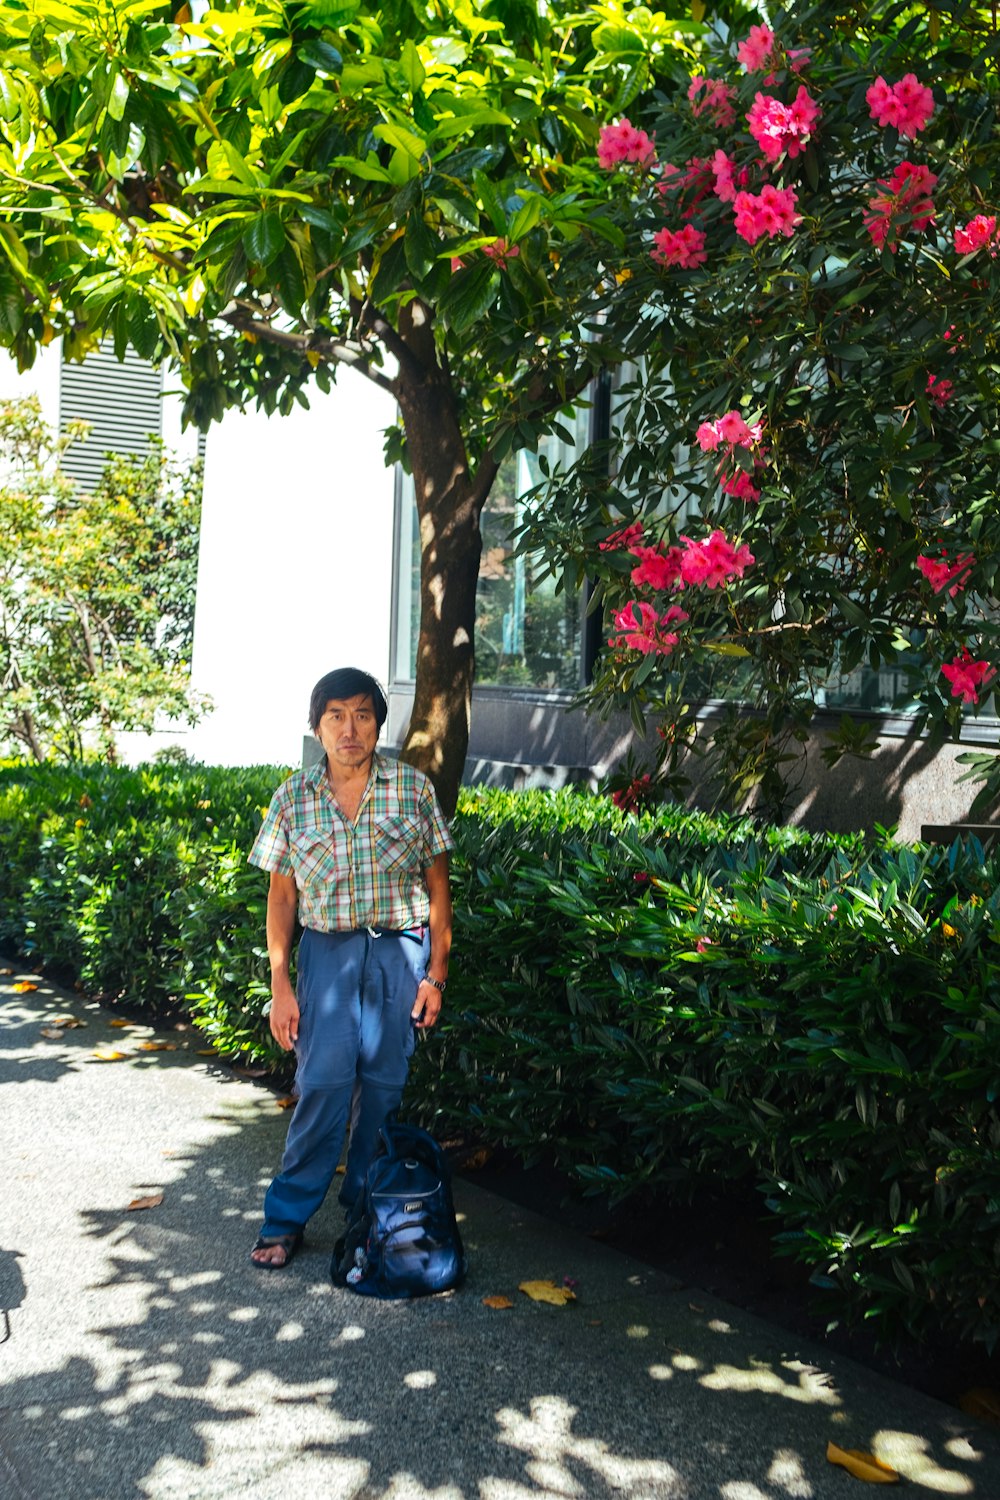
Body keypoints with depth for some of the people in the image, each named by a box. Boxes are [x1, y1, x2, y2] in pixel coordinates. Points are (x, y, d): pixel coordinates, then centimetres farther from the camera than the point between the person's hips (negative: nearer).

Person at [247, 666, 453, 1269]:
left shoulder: (413, 788, -2)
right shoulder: (293, 798, 1)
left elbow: (437, 886, 2)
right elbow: (282, 896, 5)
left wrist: (436, 973, -1)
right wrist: (281, 983, -1)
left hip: (400, 950, 0)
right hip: (327, 951, 0)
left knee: (385, 1082, 5)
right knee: (324, 1079, -8)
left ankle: (367, 1205, 25)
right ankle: (286, 1218, 8)